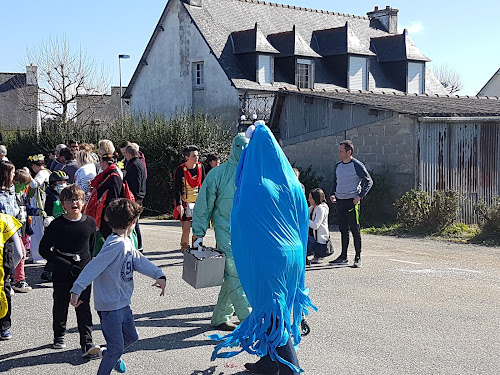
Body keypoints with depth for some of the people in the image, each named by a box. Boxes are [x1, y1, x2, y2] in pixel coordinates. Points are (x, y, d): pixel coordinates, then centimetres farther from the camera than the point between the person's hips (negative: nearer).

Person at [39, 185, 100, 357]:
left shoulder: (90, 223, 2)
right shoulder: (57, 224, -8)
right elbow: (44, 249, -8)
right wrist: (65, 264, -15)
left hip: (84, 273, 1)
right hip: (62, 274, -1)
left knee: (83, 307, -3)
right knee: (60, 305, 12)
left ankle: (87, 344, -5)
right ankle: (59, 336, 34)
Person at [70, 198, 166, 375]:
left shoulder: (126, 243, 6)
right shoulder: (117, 244, -24)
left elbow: (139, 260, 10)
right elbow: (94, 267, -29)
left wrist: (159, 275, -5)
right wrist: (77, 290, -33)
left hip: (123, 303, 10)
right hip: (110, 305, -10)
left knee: (131, 337, 24)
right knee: (117, 348, -2)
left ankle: (110, 354, 48)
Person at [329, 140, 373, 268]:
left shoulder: (357, 165, -7)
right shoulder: (337, 166, 12)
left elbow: (369, 181, -4)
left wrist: (360, 196, -14)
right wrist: (332, 194, 8)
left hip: (352, 201, -6)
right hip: (339, 201, 6)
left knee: (355, 230, -3)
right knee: (343, 229, 11)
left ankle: (358, 258, 2)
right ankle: (343, 256, 17)